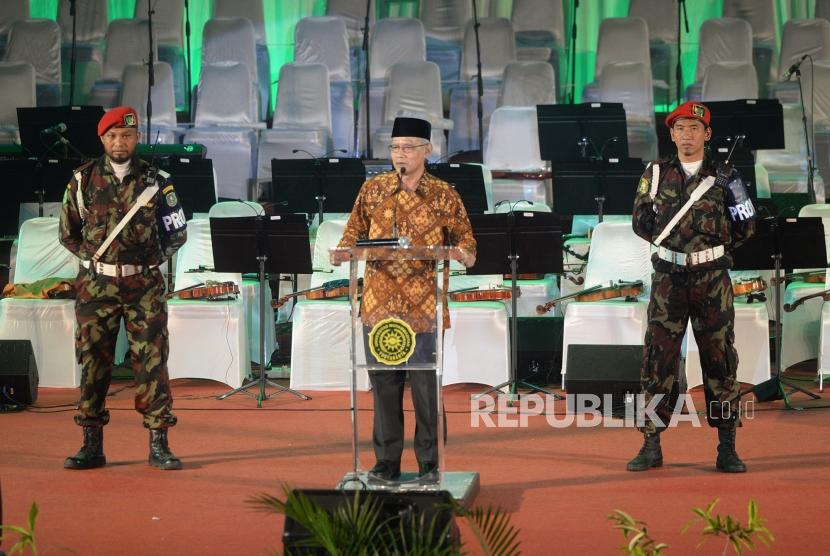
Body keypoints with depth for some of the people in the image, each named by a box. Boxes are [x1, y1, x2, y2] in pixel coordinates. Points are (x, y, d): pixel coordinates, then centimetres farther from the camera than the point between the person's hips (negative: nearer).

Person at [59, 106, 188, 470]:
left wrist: (151, 261, 3)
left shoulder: (156, 181, 4)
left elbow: (178, 233, 11)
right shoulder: (84, 180, 5)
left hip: (144, 285, -1)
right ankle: (92, 446, 9)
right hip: (96, 286, 1)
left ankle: (159, 444, 2)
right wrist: (95, 259, 5)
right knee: (94, 362, 2)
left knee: (151, 361, -3)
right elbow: (67, 232, 13)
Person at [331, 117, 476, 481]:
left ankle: (429, 463, 13)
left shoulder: (443, 196, 2)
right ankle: (387, 462, 15)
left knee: (427, 387, 2)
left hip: (425, 309, -2)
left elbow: (466, 243, 5)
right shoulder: (373, 190, 8)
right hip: (380, 305, 2)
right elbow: (354, 235, 11)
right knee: (384, 385, 6)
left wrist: (462, 253, -18)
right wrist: (343, 253, -10)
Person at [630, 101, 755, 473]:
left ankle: (727, 448, 7)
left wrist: (713, 248, 7)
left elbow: (744, 227, 8)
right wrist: (673, 244, 8)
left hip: (712, 278, -1)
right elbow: (641, 223, 11)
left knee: (719, 358, 1)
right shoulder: (656, 174, 6)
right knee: (658, 358, -1)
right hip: (668, 278, 1)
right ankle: (652, 446, 5)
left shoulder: (724, 177, 3)